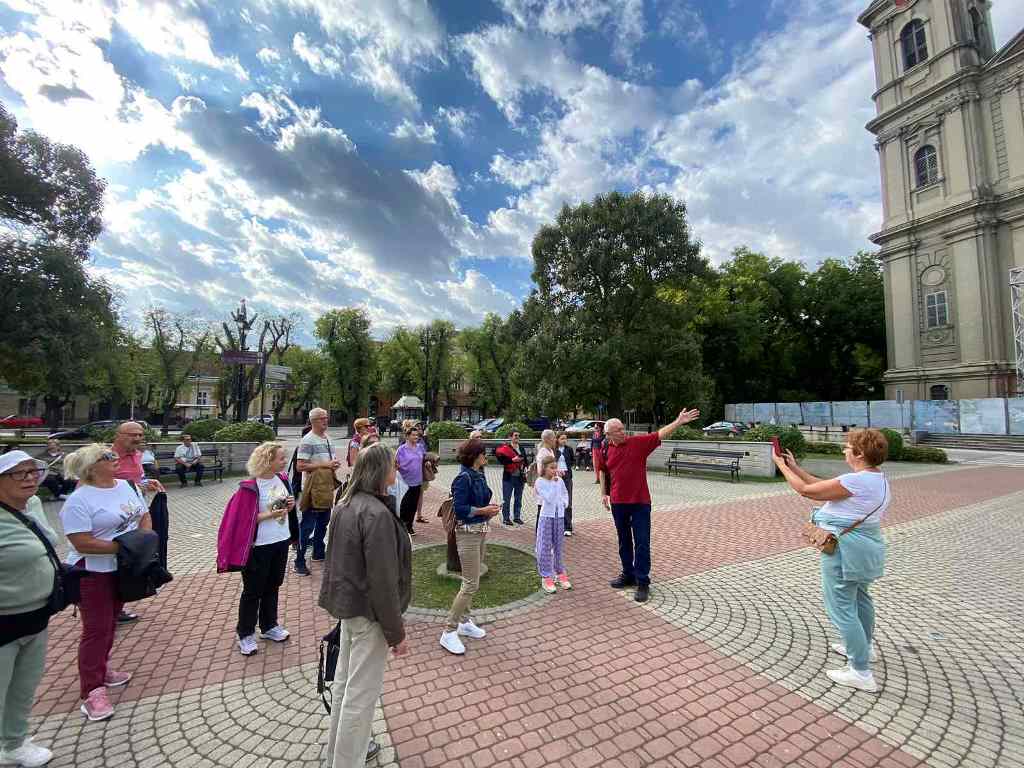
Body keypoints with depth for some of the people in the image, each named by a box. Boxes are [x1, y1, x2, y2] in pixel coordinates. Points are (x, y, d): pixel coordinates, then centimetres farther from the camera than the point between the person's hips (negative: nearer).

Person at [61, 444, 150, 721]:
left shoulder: (127, 486, 2)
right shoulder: (79, 500, -19)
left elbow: (145, 516, 8)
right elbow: (82, 543, -22)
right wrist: (125, 546, -22)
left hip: (123, 569, 7)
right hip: (93, 573, -7)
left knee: (110, 623, 20)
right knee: (96, 629, 0)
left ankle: (101, 670, 37)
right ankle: (91, 692, 12)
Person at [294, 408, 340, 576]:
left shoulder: (327, 438, 12)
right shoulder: (307, 441, -14)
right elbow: (300, 466, -20)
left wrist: (334, 464, 1)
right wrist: (324, 465, -22)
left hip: (326, 487, 8)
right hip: (313, 488, -8)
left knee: (323, 522, 18)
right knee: (307, 525, -2)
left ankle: (318, 553, 34)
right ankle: (299, 561, 8)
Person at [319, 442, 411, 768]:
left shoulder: (346, 505, 1)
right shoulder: (377, 514, -28)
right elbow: (383, 580, -25)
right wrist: (396, 632, -15)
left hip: (346, 603, 9)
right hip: (368, 611, -9)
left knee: (344, 681, 25)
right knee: (361, 692, 9)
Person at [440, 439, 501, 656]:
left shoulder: (479, 475, 5)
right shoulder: (463, 478, -20)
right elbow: (459, 509, -22)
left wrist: (489, 508, -1)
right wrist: (484, 510, -18)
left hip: (481, 531, 9)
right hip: (468, 533, -9)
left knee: (471, 581, 18)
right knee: (471, 584, -4)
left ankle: (464, 622, 34)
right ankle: (449, 633, 9)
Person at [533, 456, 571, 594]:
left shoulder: (560, 480, 3)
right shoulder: (540, 482, -11)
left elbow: (565, 494, 19)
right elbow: (549, 498, -20)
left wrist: (565, 503, 1)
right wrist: (554, 482, -20)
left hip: (559, 516, 4)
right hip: (546, 516, -4)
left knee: (558, 546, 14)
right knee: (545, 547, 1)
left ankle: (560, 573, 28)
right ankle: (546, 577, 11)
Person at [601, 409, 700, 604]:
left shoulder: (638, 442, -8)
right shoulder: (606, 450, 0)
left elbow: (660, 434, -16)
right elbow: (604, 472, 14)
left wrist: (679, 421, -26)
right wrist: (605, 493, 15)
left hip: (640, 502, -3)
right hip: (617, 502, 3)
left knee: (642, 542, 0)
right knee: (624, 541, 16)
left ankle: (642, 582, 11)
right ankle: (628, 575, 31)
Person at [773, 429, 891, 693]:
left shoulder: (856, 481, -27)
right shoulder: (877, 479, 6)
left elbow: (806, 490, -21)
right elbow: (823, 485, 8)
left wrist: (782, 466, -9)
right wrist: (796, 467, 9)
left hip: (845, 549, -11)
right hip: (867, 546, 11)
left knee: (842, 607, 1)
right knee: (859, 597, 29)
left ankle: (861, 672, 11)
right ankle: (864, 647, 50)